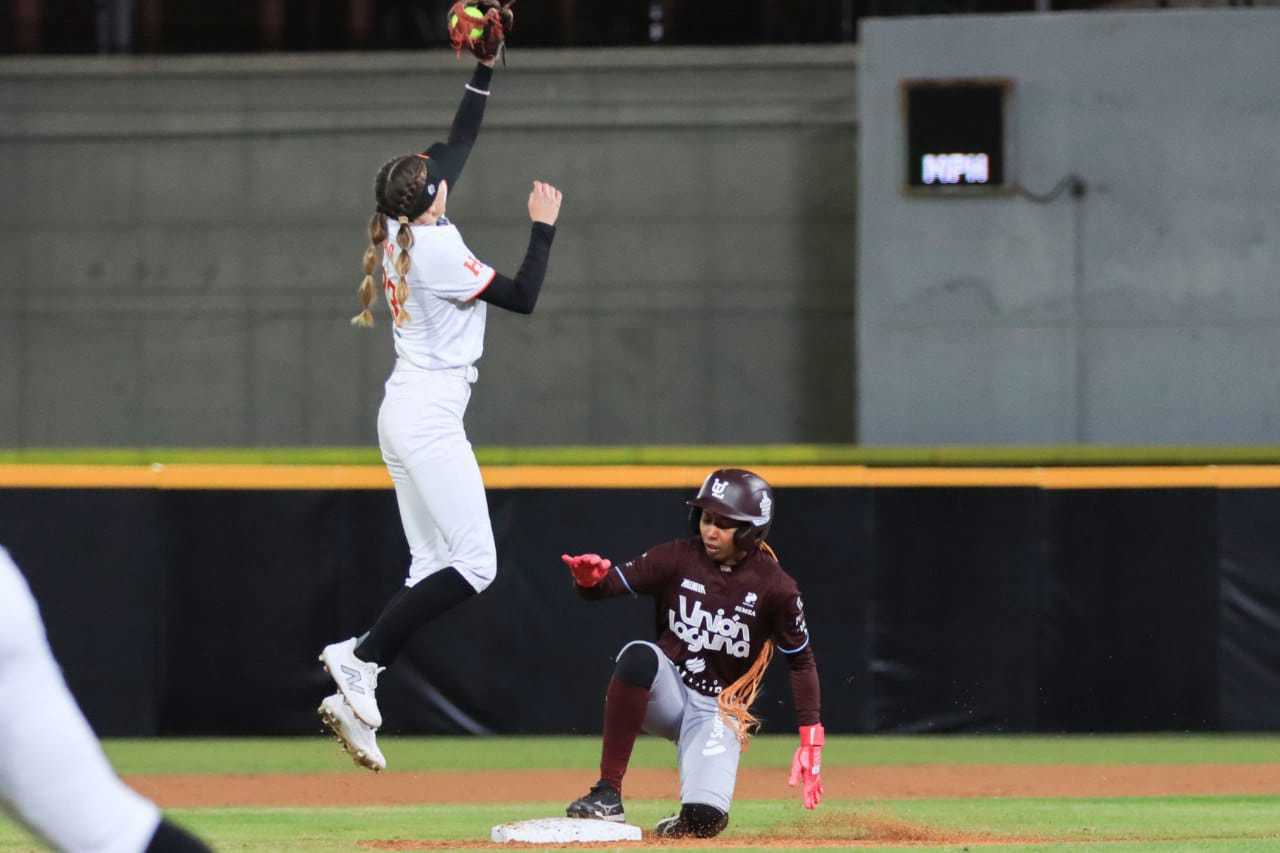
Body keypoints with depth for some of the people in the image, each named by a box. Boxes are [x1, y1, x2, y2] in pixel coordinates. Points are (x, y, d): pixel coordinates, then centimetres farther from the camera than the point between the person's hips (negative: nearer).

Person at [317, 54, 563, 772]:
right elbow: (523, 298, -12)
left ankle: (354, 688, -3)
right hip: (430, 412, -10)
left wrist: (484, 71, 22)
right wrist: (544, 227, -3)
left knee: (434, 571, 7)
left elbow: (460, 145, 21)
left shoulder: (402, 232, 10)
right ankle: (359, 664, -17)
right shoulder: (436, 248, -15)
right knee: (474, 565, -12)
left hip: (406, 411, 10)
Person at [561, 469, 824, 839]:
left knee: (705, 818, -25)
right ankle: (607, 795, -31)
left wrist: (811, 741, -6)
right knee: (639, 655, -36)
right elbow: (605, 585, -9)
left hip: (719, 708, -1)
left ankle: (683, 823, 18)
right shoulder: (677, 558, -5)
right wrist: (588, 577, -35)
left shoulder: (774, 587, -9)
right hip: (668, 690, 1)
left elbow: (802, 662, -1)